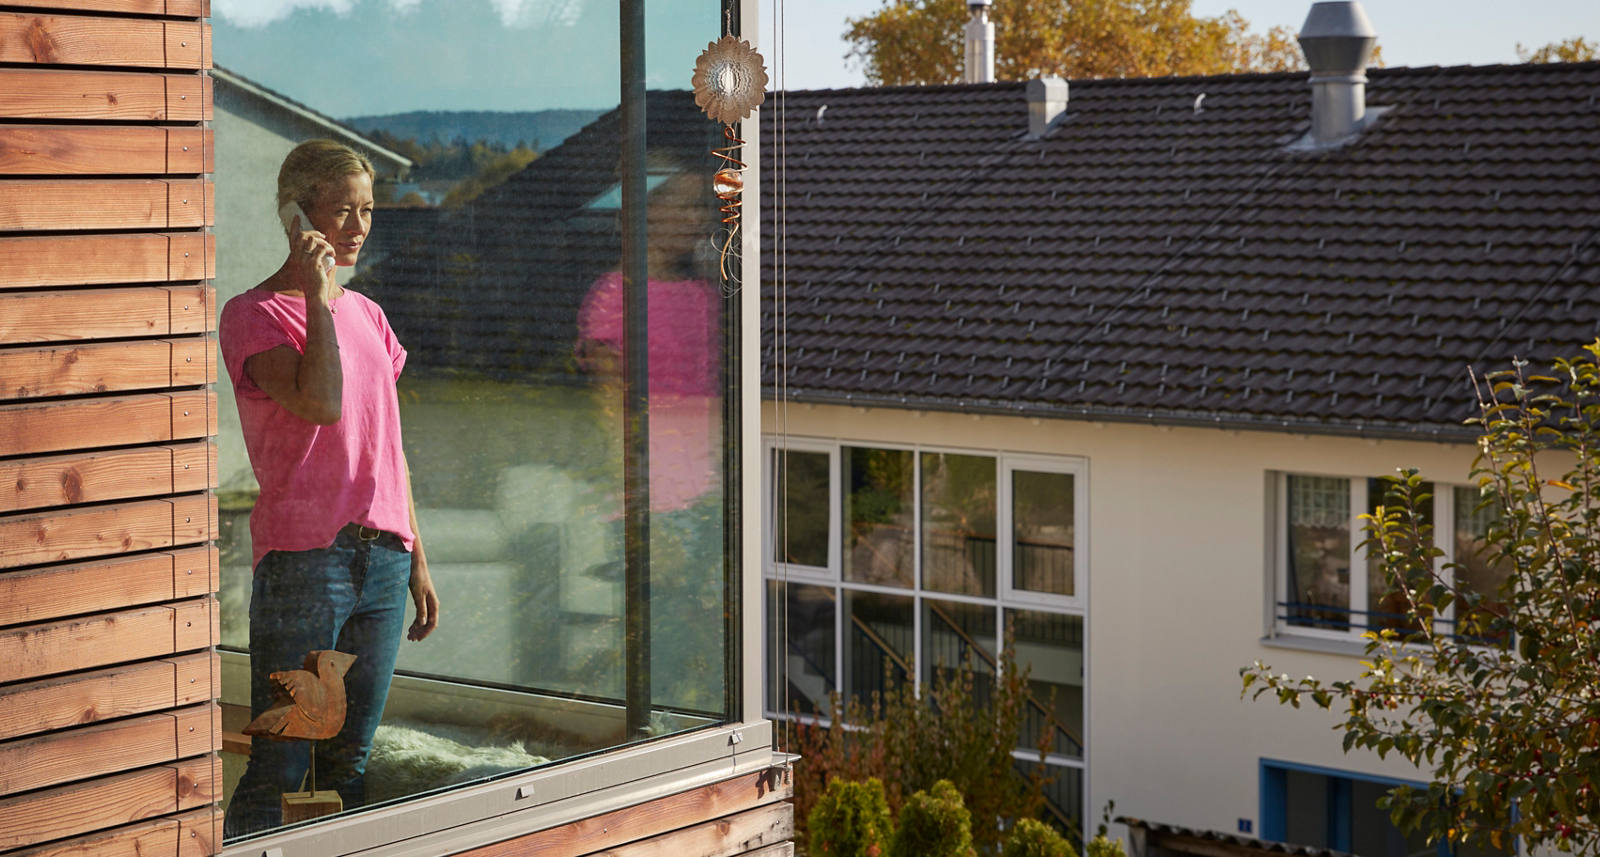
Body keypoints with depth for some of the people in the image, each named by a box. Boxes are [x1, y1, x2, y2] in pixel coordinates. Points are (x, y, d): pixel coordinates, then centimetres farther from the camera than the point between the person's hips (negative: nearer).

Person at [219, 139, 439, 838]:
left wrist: (416, 560, 18)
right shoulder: (254, 314, -3)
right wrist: (317, 295, -14)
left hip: (383, 558, 6)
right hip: (303, 561, -6)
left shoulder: (367, 314, 17)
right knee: (278, 771, -6)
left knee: (350, 764, 9)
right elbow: (320, 403, -21)